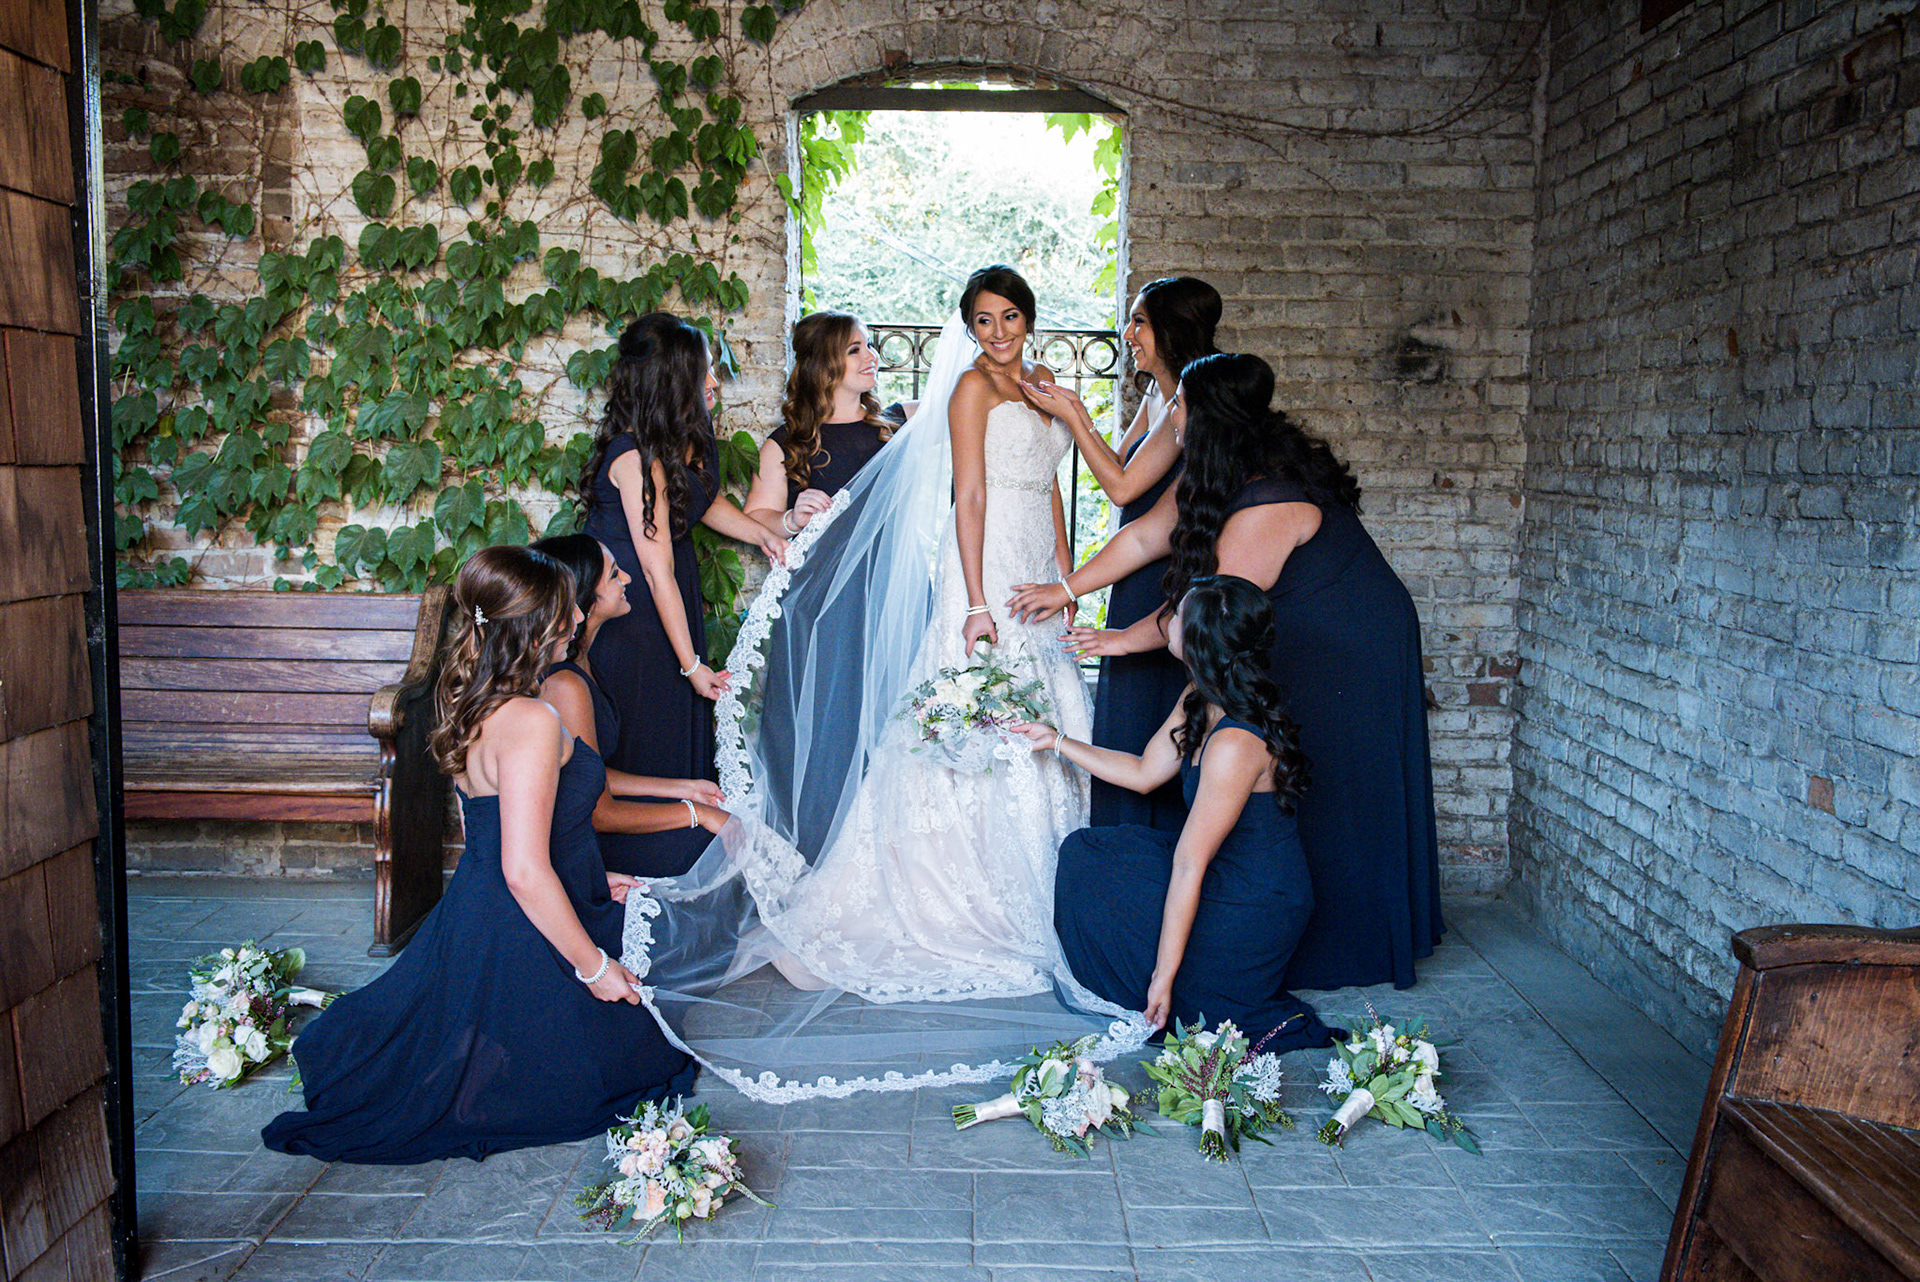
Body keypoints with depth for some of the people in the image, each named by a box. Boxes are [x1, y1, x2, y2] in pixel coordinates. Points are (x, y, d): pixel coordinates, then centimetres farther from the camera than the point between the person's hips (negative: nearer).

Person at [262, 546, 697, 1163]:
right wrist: (594, 965, -19)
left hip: (476, 921, 9)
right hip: (524, 948, -9)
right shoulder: (531, 721, -26)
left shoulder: (474, 707, 5)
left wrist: (588, 882, 20)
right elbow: (525, 872, -29)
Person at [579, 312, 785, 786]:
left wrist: (761, 534, 3)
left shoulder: (688, 437, -2)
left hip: (676, 594, 8)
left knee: (687, 725, 15)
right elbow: (657, 572, -26)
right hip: (626, 607, -8)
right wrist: (691, 664, -22)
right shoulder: (636, 456, -28)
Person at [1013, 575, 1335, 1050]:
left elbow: (1189, 867, -27)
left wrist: (1163, 977, -23)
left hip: (1257, 916, -9)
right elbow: (1143, 772, 13)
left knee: (1088, 875, -3)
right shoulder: (1201, 703, -2)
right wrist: (1057, 741, 14)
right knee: (1085, 850, 9)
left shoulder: (1234, 745, -30)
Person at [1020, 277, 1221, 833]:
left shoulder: (1189, 403, -17)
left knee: (1146, 726, -1)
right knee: (1127, 720, 15)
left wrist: (1070, 418, -12)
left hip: (1168, 585, -10)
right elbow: (1121, 470, 18)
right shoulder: (1156, 396, 12)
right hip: (1142, 576, 10)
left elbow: (1123, 486, -18)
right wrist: (1080, 413, 7)